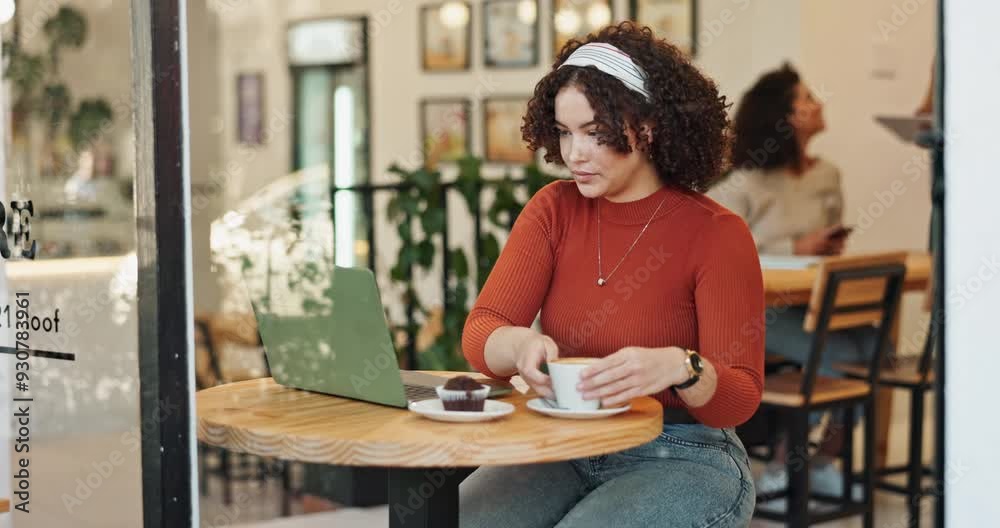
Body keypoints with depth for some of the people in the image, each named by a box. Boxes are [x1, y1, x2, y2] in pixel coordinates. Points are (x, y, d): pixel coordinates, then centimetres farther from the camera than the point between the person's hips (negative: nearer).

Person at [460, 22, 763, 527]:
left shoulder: (717, 234, -11)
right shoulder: (553, 209, 1)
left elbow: (738, 398, -14)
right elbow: (480, 334, -8)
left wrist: (677, 369, -37)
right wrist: (522, 344, -32)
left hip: (683, 460, -3)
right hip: (563, 447, 4)